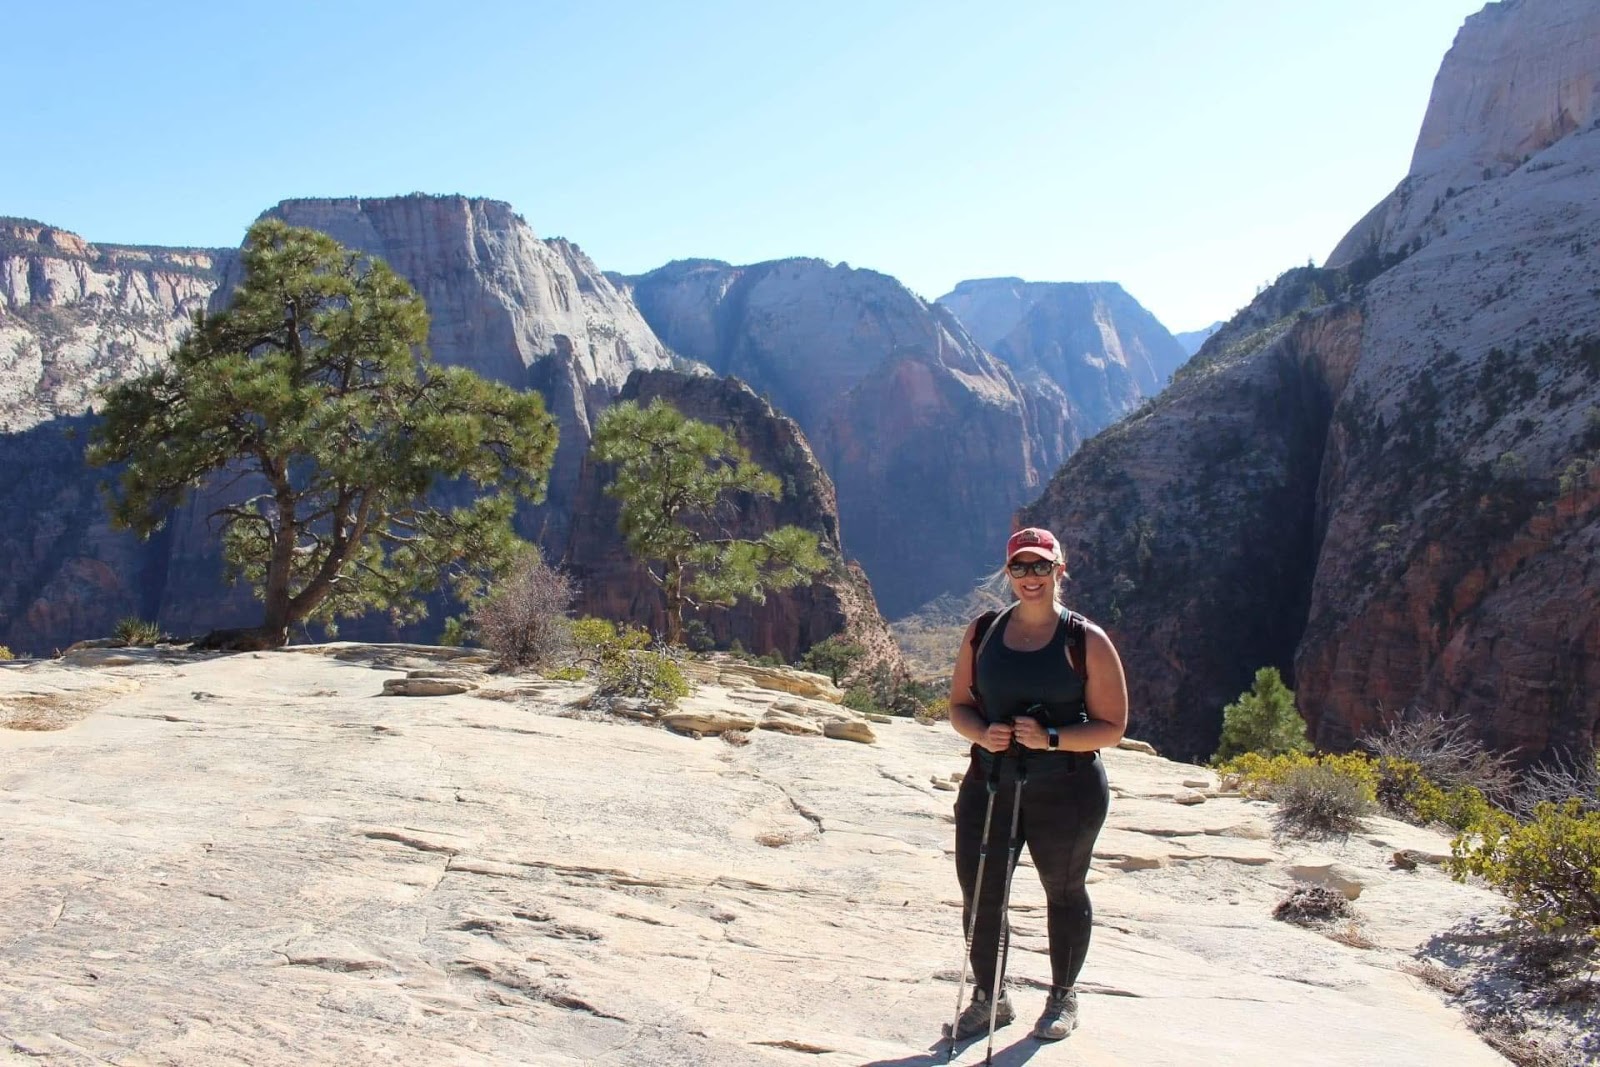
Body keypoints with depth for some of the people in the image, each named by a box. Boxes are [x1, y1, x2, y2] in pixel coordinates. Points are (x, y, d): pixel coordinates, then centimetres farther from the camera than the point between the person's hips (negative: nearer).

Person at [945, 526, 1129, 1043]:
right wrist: (982, 733, -13)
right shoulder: (982, 632, 4)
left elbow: (1112, 727, -8)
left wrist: (1051, 739, -22)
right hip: (990, 783, 3)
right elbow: (959, 705, 9)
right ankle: (989, 999, 28)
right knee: (978, 894, 6)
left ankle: (1063, 997, 36)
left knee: (1064, 892, 15)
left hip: (1066, 790, -3)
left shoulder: (1086, 641, -7)